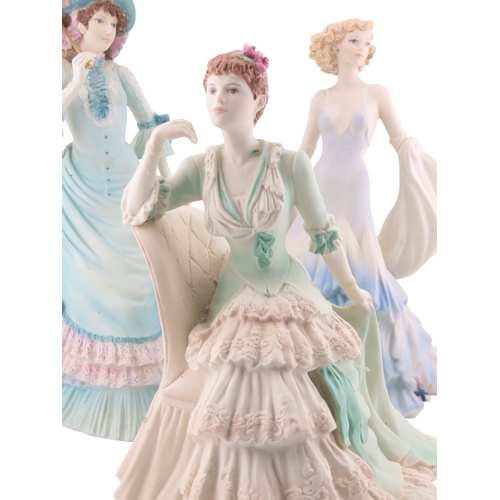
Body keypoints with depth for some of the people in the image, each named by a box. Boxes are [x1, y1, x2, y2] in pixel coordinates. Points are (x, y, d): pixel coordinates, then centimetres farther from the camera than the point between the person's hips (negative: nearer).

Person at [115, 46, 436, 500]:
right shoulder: (202, 168, -2)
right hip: (235, 301, 2)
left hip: (292, 297, -2)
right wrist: (154, 147, -17)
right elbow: (136, 212, -6)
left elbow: (324, 234, -1)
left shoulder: (291, 163, -11)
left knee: (301, 416, 2)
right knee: (241, 410, 6)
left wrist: (353, 290, 9)